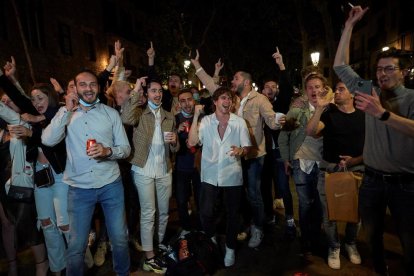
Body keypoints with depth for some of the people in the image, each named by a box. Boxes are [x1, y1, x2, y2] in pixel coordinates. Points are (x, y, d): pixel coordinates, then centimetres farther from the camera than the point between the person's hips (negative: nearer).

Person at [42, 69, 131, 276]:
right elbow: (48, 140, -12)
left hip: (111, 185, 1)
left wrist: (107, 151, -18)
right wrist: (67, 110, -14)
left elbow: (126, 148, 2)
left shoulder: (111, 113, 3)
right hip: (79, 188, 0)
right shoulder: (66, 113, 3)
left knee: (120, 239, 13)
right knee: (76, 245, 9)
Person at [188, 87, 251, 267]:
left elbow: (247, 147, 1)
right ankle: (211, 241, 36)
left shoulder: (239, 122, 0)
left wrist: (241, 150, -23)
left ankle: (230, 248, 35)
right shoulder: (206, 121, -1)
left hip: (232, 176, 0)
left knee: (232, 214, 11)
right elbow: (192, 142, -12)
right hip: (209, 176, 0)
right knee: (205, 213, 4)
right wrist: (196, 116, -17)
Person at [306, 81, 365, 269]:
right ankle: (334, 248, 26)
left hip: (356, 169, 1)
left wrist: (355, 160, -11)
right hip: (329, 169, -1)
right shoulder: (328, 113, 1)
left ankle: (351, 244, 37)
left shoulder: (363, 116, 5)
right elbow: (310, 132, -15)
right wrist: (319, 108, -20)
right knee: (329, 212, 5)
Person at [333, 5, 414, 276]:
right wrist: (350, 25, 3)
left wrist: (383, 114, -38)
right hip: (372, 179, 4)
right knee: (373, 234, 17)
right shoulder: (371, 92, 4)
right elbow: (340, 66, 4)